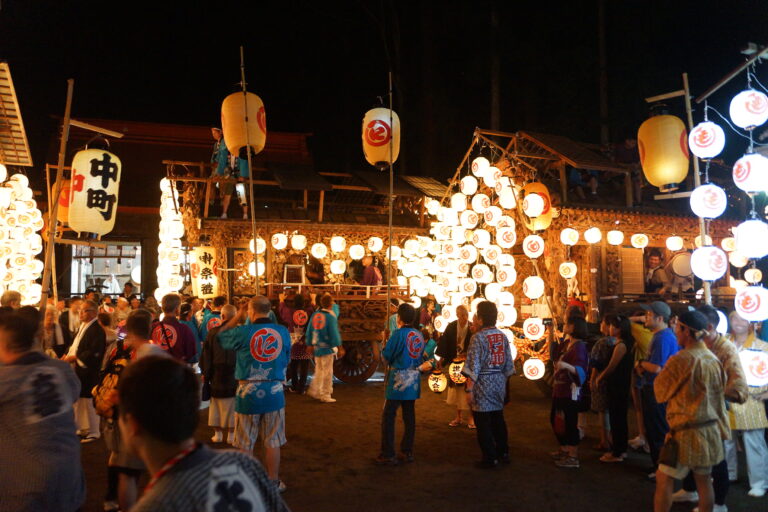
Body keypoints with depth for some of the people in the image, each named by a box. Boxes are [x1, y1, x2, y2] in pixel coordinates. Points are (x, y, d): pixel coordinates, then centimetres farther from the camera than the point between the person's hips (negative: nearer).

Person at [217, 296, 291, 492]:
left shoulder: (243, 332, -12)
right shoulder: (283, 332, -4)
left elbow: (220, 336, 5)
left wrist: (238, 317, 12)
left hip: (248, 392, -2)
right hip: (275, 392, 2)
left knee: (245, 445, 12)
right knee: (273, 442, 13)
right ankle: (273, 482, 24)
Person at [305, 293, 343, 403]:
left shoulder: (315, 315, 3)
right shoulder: (330, 317, -16)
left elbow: (309, 331, 9)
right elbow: (334, 333, -15)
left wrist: (310, 345, 17)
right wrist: (339, 347, -8)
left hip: (317, 347, 6)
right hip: (327, 348, -6)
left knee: (319, 370, 20)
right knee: (327, 372, 3)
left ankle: (314, 391, 21)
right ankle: (325, 395, 8)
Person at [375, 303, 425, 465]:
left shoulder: (398, 334, -14)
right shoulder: (419, 335, 6)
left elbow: (386, 357, -9)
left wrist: (385, 342, 9)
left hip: (398, 380, -7)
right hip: (414, 380, 7)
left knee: (388, 416, 1)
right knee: (409, 416, 13)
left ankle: (388, 455, 2)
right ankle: (407, 452, 20)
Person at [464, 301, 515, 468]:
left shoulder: (478, 337, -15)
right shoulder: (503, 336, 4)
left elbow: (473, 367, -17)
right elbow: (509, 365, 8)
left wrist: (469, 390, -13)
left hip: (483, 383, -7)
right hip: (499, 381, 7)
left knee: (483, 422, 4)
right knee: (498, 419, 18)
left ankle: (490, 458, 9)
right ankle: (503, 453, 28)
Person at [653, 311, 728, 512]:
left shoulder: (681, 359, -18)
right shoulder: (714, 360, 4)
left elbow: (660, 392, -9)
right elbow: (720, 395, 12)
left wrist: (661, 372, 8)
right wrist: (722, 429, 21)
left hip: (686, 432, -7)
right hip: (711, 430, 7)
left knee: (663, 480, 0)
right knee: (703, 480, 16)